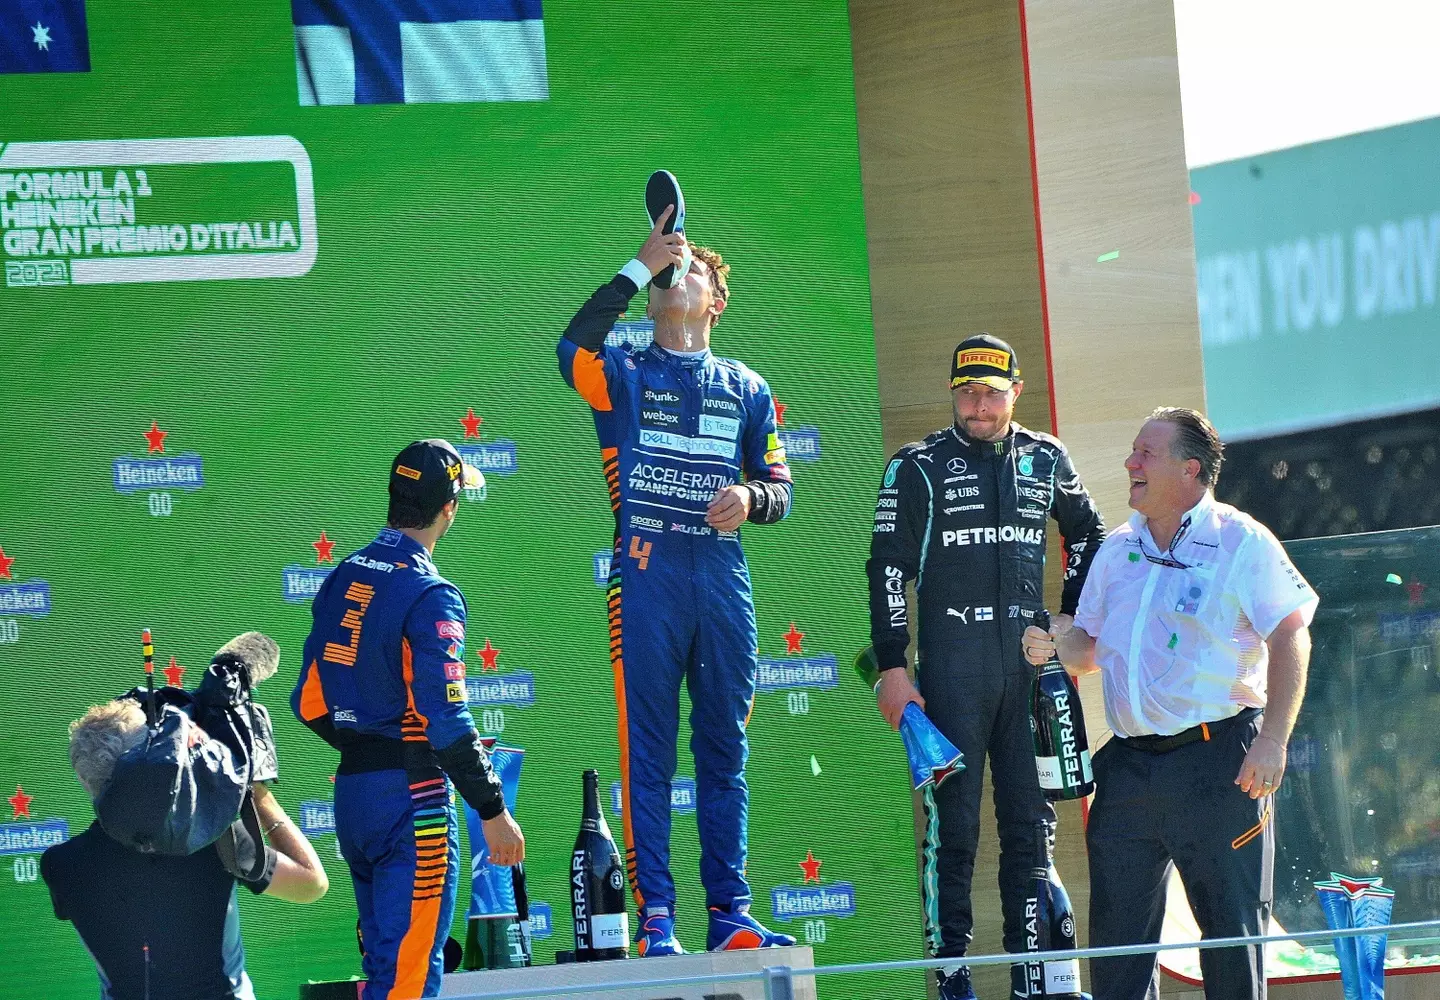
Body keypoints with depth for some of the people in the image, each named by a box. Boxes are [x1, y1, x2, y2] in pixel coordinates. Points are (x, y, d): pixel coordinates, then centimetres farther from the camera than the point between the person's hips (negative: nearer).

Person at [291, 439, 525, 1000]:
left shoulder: (343, 578, 9)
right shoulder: (429, 595, -14)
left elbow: (310, 702, 12)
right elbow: (444, 717, -19)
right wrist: (492, 811, -14)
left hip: (350, 787, 8)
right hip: (411, 797, -8)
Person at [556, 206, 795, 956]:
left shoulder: (746, 390, 16)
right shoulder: (625, 376, 7)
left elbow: (780, 492, 16)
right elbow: (573, 348, -16)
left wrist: (749, 499, -8)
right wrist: (638, 268, -13)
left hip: (722, 580, 3)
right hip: (646, 579, -3)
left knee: (724, 751, 5)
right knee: (647, 752, -5)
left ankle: (729, 913, 8)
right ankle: (655, 918, -5)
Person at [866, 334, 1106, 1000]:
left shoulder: (1045, 459, 10)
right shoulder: (919, 467, 0)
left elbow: (1087, 534, 26)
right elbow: (888, 569, -2)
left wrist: (1073, 618, 18)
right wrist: (891, 668, -8)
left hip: (1028, 658, 3)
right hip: (951, 663, -3)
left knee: (1031, 820, 5)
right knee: (952, 823, -4)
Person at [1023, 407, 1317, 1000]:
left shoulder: (1240, 542, -4)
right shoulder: (1117, 550, 15)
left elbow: (1291, 639, -10)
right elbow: (1091, 643, 24)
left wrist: (1272, 743, -17)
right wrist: (1054, 650, 0)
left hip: (1217, 759, -6)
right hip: (1129, 765, 6)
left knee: (1232, 924, -2)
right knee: (1117, 922, 7)